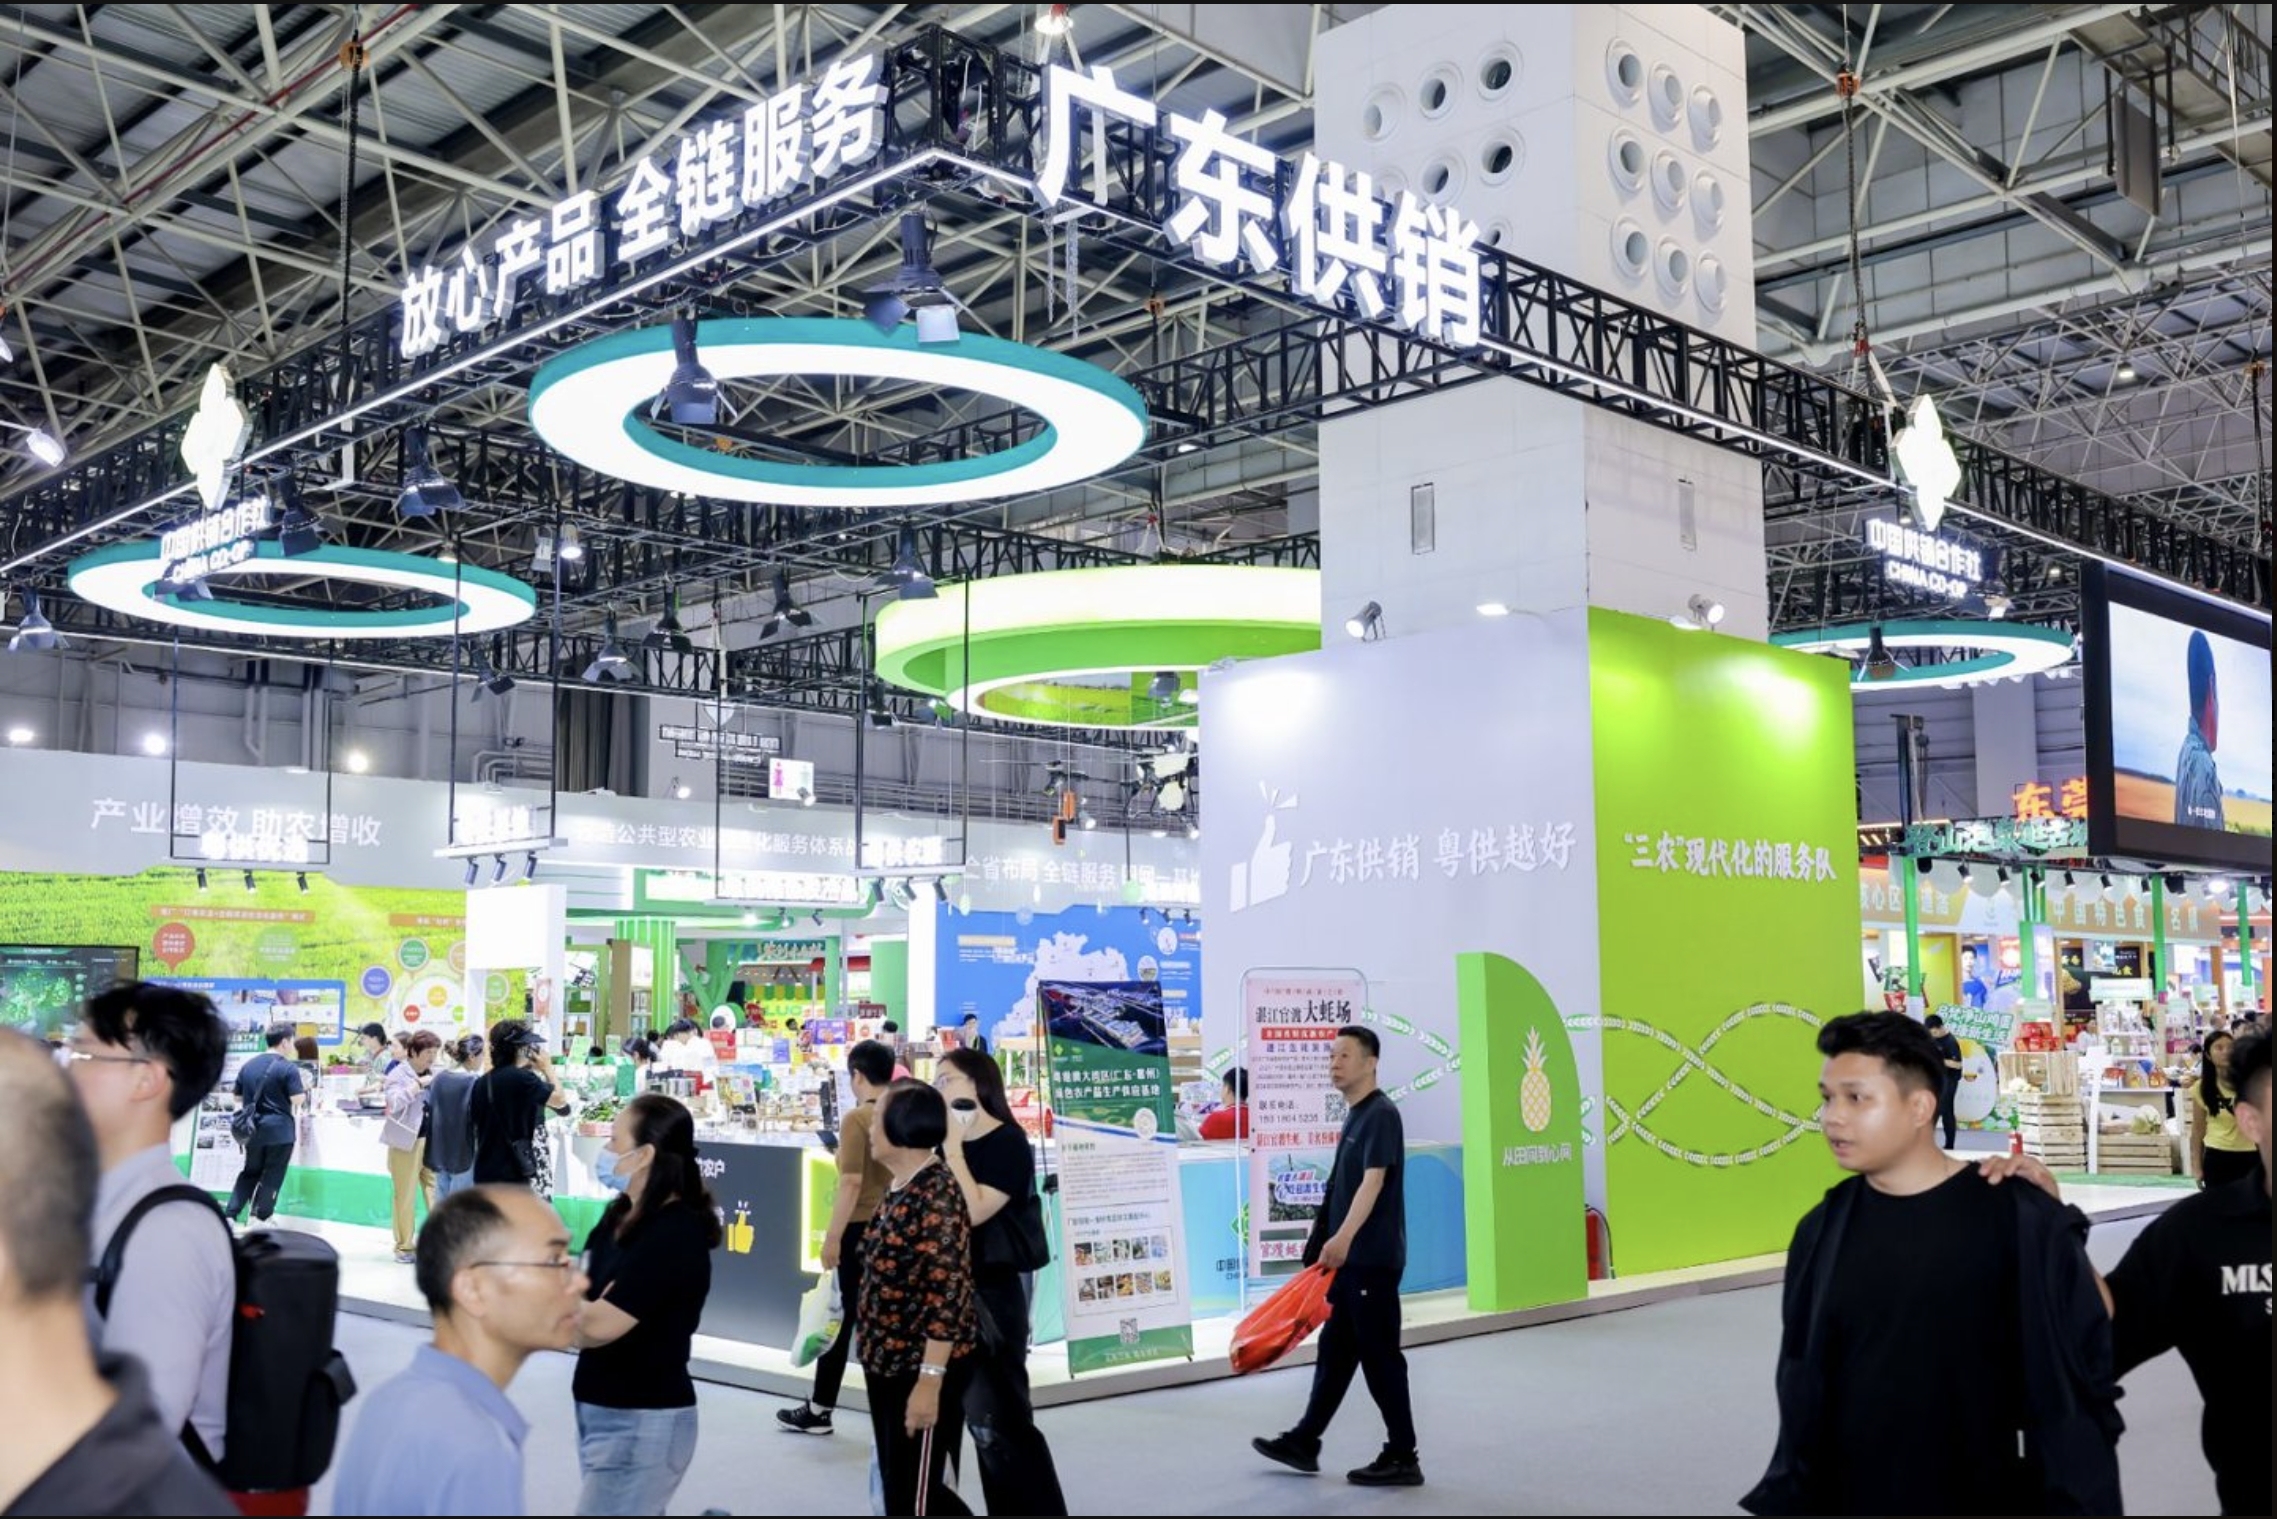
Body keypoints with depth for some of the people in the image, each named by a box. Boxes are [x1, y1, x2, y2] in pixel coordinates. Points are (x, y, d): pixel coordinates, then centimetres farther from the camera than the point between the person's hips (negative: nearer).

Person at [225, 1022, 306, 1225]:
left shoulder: (249, 1065, 7)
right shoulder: (288, 1067, -12)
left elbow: (238, 1097, 15)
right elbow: (298, 1100, -16)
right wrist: (304, 1092, 5)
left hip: (253, 1129, 6)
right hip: (279, 1130, -6)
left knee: (250, 1172, 17)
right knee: (272, 1176, 5)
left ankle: (230, 1215, 11)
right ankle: (261, 1218, 9)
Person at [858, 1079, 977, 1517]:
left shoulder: (936, 1194, -19)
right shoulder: (898, 1189, 9)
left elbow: (948, 1293, -23)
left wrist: (929, 1380, -25)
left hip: (922, 1369, -9)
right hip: (887, 1363, 9)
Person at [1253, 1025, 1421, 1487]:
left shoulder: (1381, 1114, -14)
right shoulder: (1354, 1116, 15)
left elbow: (1373, 1181, -27)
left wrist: (1343, 1237, -38)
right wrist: (1334, 1242, 23)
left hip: (1373, 1258, -10)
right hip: (1350, 1257, 10)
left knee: (1379, 1355, -3)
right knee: (1336, 1350, 16)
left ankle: (1403, 1458, 6)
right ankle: (1304, 1443, 25)